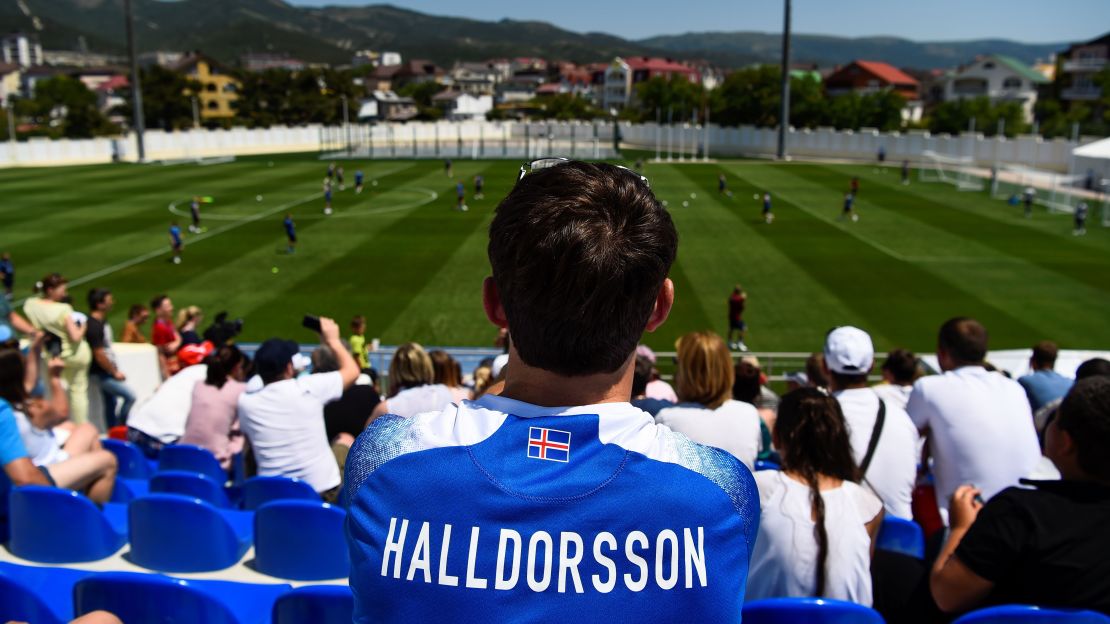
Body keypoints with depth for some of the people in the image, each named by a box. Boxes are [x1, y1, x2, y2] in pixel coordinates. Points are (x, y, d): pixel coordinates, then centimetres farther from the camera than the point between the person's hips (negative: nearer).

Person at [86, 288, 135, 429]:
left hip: (107, 371, 9)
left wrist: (114, 370, 14)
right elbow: (99, 355, -21)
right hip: (102, 373, -9)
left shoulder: (102, 321, 9)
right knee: (130, 396, -13)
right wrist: (115, 372, -12)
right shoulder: (94, 326, -20)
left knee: (111, 402, 13)